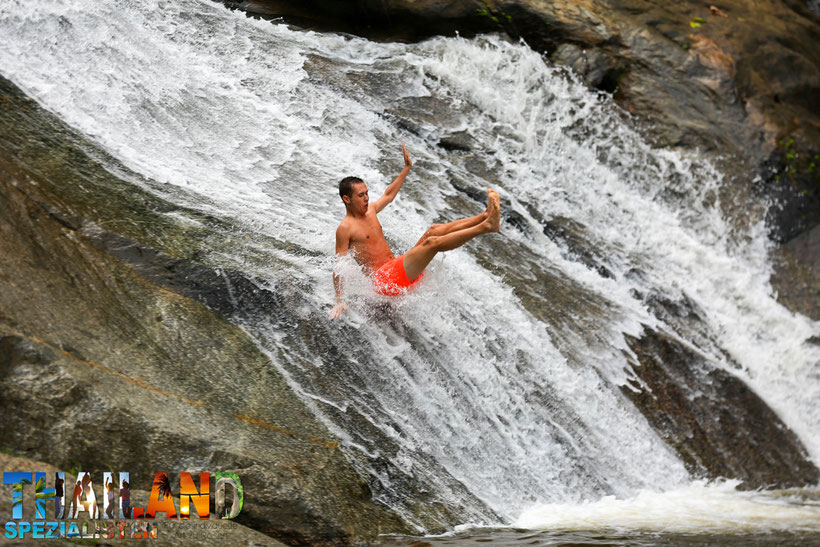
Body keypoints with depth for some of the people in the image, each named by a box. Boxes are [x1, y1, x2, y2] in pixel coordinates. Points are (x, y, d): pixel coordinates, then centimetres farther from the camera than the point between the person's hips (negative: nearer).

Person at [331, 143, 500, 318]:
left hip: (397, 269, 9)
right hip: (383, 279, -9)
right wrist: (340, 301, -19)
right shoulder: (345, 228, -9)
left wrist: (407, 168, 39)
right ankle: (486, 226, -33)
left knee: (434, 230, -7)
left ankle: (484, 216, -20)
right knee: (432, 242, -24)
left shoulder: (370, 210, 17)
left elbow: (388, 195, 36)